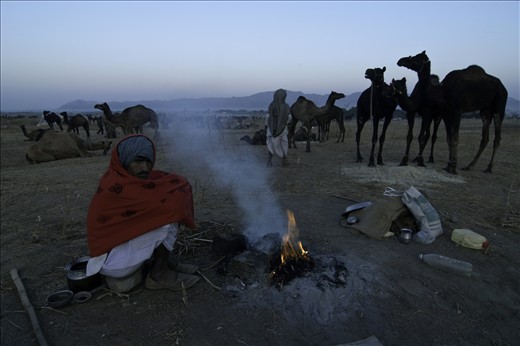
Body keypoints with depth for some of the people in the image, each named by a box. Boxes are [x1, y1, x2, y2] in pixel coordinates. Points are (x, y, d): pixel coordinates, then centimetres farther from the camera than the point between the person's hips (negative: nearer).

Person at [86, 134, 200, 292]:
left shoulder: (123, 178, 1)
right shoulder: (117, 186, -27)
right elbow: (161, 200, -28)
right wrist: (180, 184, -9)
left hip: (120, 243, 9)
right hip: (113, 260, -9)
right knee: (169, 213, -21)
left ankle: (166, 261, 4)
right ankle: (159, 274, -7)